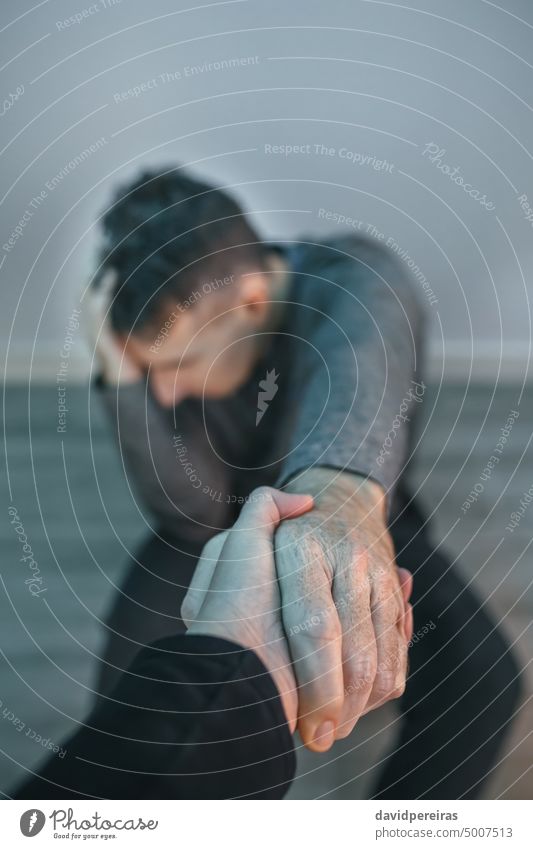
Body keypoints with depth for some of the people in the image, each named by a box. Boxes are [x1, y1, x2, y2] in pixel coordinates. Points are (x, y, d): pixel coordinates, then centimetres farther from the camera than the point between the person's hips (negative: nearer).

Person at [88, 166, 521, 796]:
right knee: (133, 672, -25)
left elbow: (359, 358, -54)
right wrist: (122, 375, -35)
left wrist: (339, 486, -78)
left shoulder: (355, 279, -29)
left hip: (356, 503, -1)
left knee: (480, 678, -24)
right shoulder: (171, 336, -20)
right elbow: (191, 511, -21)